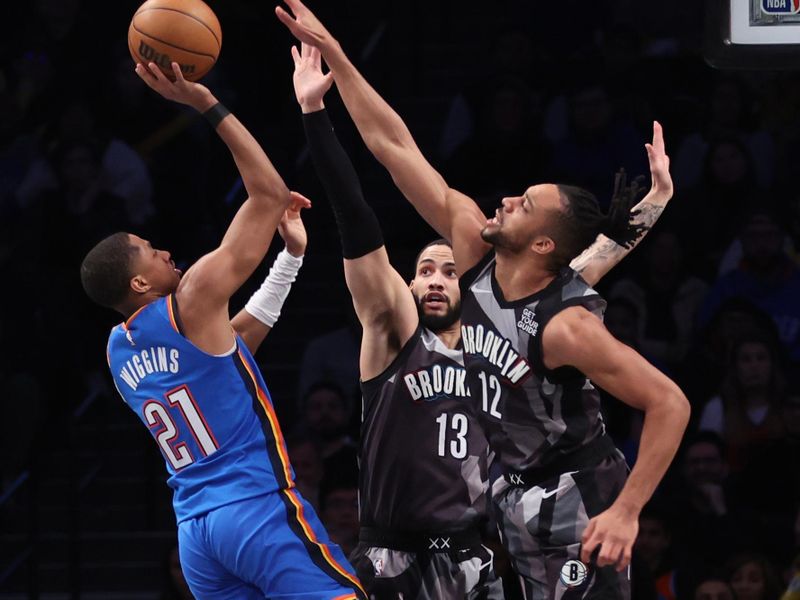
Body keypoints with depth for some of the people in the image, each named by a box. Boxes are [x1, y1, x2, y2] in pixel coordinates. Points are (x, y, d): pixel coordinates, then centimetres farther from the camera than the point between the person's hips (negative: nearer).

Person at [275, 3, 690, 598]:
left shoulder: (566, 324, -26)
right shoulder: (475, 251, -7)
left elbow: (669, 403, -26)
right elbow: (393, 146, -6)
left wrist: (626, 513, -28)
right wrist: (332, 54, -6)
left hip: (576, 497, -8)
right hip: (517, 490, 8)